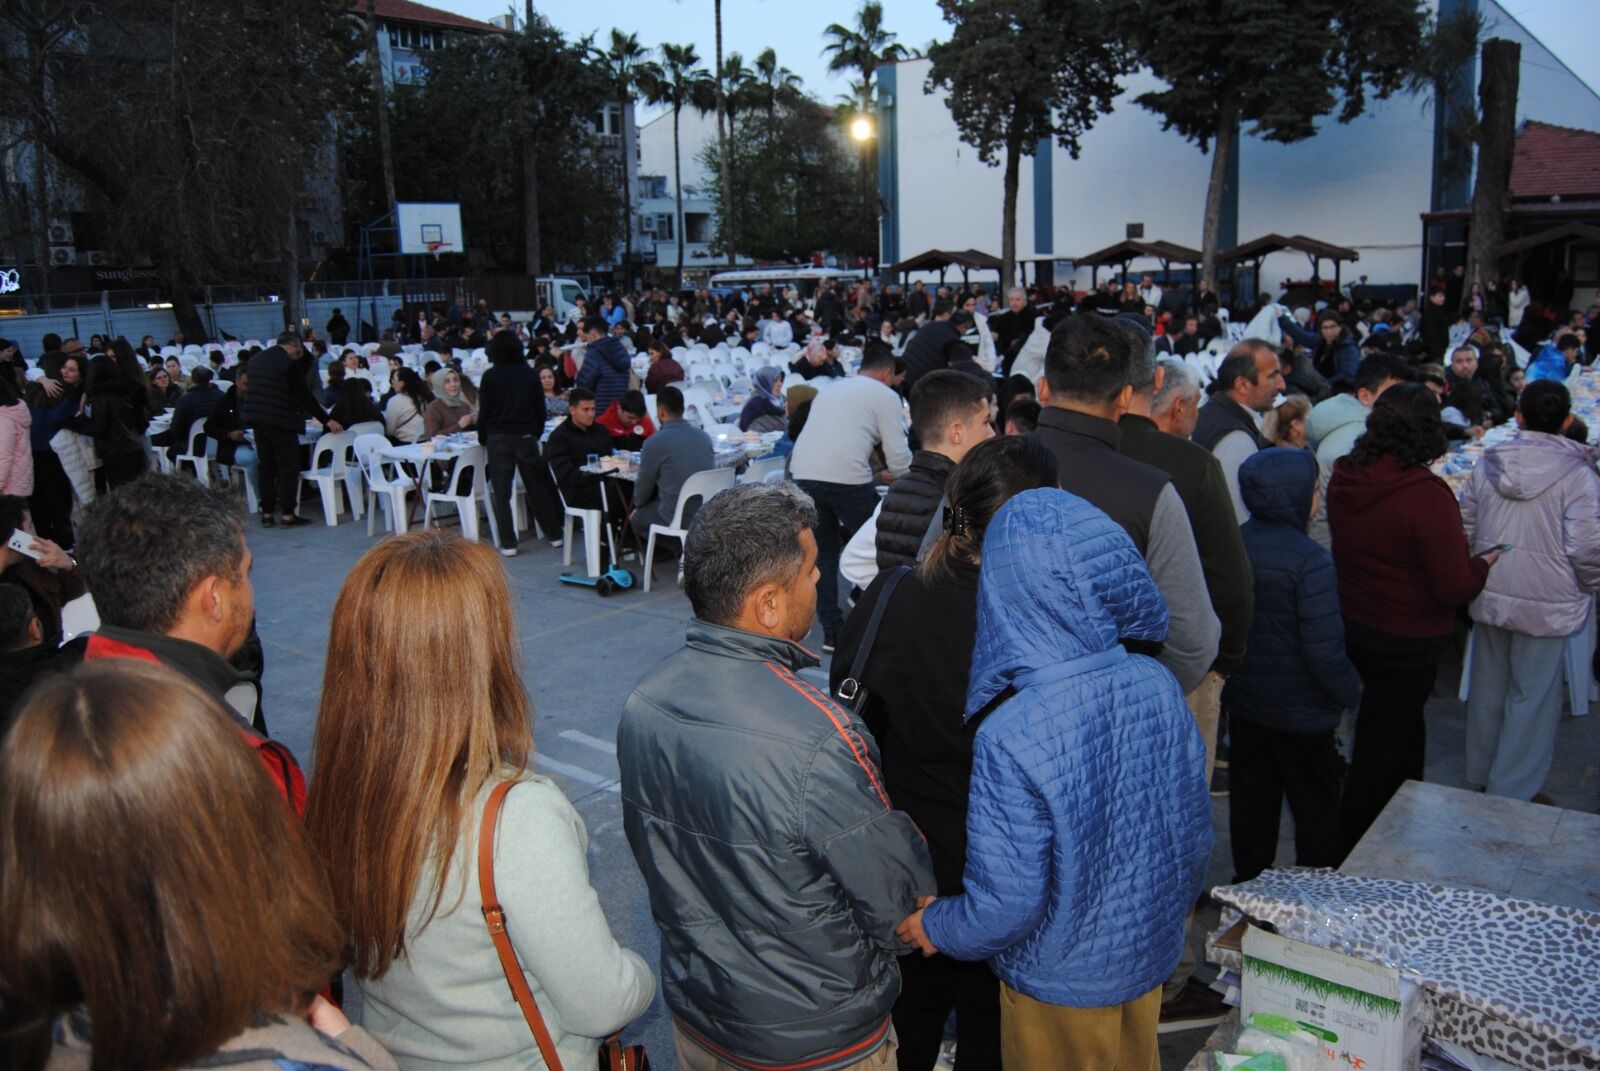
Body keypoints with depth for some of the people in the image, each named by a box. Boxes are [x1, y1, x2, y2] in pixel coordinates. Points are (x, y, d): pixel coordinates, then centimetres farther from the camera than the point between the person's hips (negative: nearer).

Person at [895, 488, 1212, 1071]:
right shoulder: (1159, 687, -16)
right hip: (1150, 958, 5)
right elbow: (1196, 838, -3)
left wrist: (937, 927, -5)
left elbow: (1006, 904, -26)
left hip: (1059, 983, -4)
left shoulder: (1011, 737, -33)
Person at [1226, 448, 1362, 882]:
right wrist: (1350, 694, -8)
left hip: (1243, 700, 6)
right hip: (1300, 711, -6)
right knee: (1315, 809, 12)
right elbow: (1324, 647, -24)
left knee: (1251, 801, 18)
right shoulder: (1309, 560, -23)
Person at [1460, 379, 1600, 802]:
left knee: (1488, 688, 18)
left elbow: (1465, 527, 7)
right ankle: (1512, 792, 14)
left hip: (1490, 597, 5)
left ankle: (1482, 776, 33)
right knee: (1533, 698, 7)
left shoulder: (1488, 463, -1)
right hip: (1547, 605, -5)